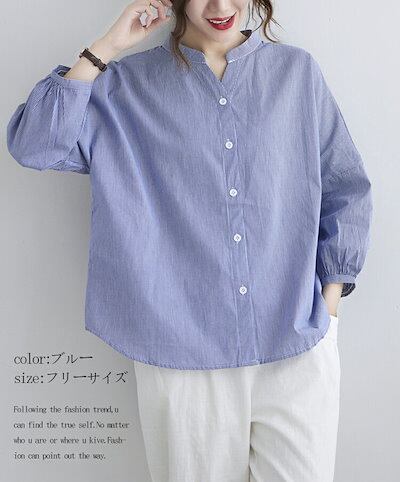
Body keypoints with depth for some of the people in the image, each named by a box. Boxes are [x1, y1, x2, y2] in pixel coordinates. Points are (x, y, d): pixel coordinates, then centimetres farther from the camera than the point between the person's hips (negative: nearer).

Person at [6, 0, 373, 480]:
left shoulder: (298, 71, 7)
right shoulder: (129, 85, 5)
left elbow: (345, 193, 9)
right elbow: (31, 144, -6)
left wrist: (329, 307, 3)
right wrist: (106, 48, -7)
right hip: (182, 353, -1)